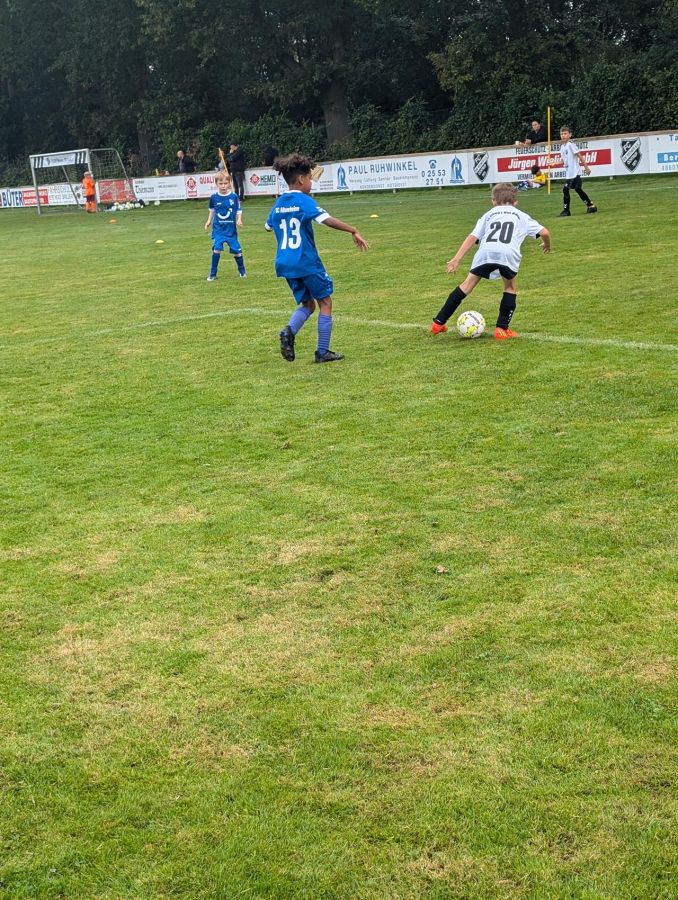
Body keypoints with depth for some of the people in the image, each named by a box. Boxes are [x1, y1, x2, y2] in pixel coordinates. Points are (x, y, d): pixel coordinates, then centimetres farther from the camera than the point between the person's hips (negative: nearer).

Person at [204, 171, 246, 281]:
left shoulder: (234, 196, -6)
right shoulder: (214, 197, -2)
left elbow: (238, 211, 0)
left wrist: (239, 220, -17)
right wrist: (209, 221, 12)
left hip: (231, 228, 0)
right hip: (218, 228, 0)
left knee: (236, 250, 5)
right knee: (216, 248, -15)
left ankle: (242, 271, 29)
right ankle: (212, 273, -4)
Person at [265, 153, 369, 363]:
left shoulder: (278, 203, 9)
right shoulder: (305, 201, -11)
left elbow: (268, 227, 24)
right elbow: (328, 220, -24)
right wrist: (354, 231, -22)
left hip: (284, 263, 7)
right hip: (306, 262, -7)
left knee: (307, 304, 18)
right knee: (325, 302, 7)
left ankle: (289, 331, -12)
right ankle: (323, 352, 6)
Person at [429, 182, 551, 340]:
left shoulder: (489, 214, 31)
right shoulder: (522, 216, 31)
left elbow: (472, 237, 17)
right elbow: (544, 232, 22)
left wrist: (457, 258, 11)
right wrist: (547, 245, 45)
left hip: (485, 252, 1)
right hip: (508, 253, -1)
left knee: (468, 284, 15)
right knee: (510, 287, 24)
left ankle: (439, 323, 18)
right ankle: (502, 329, 15)